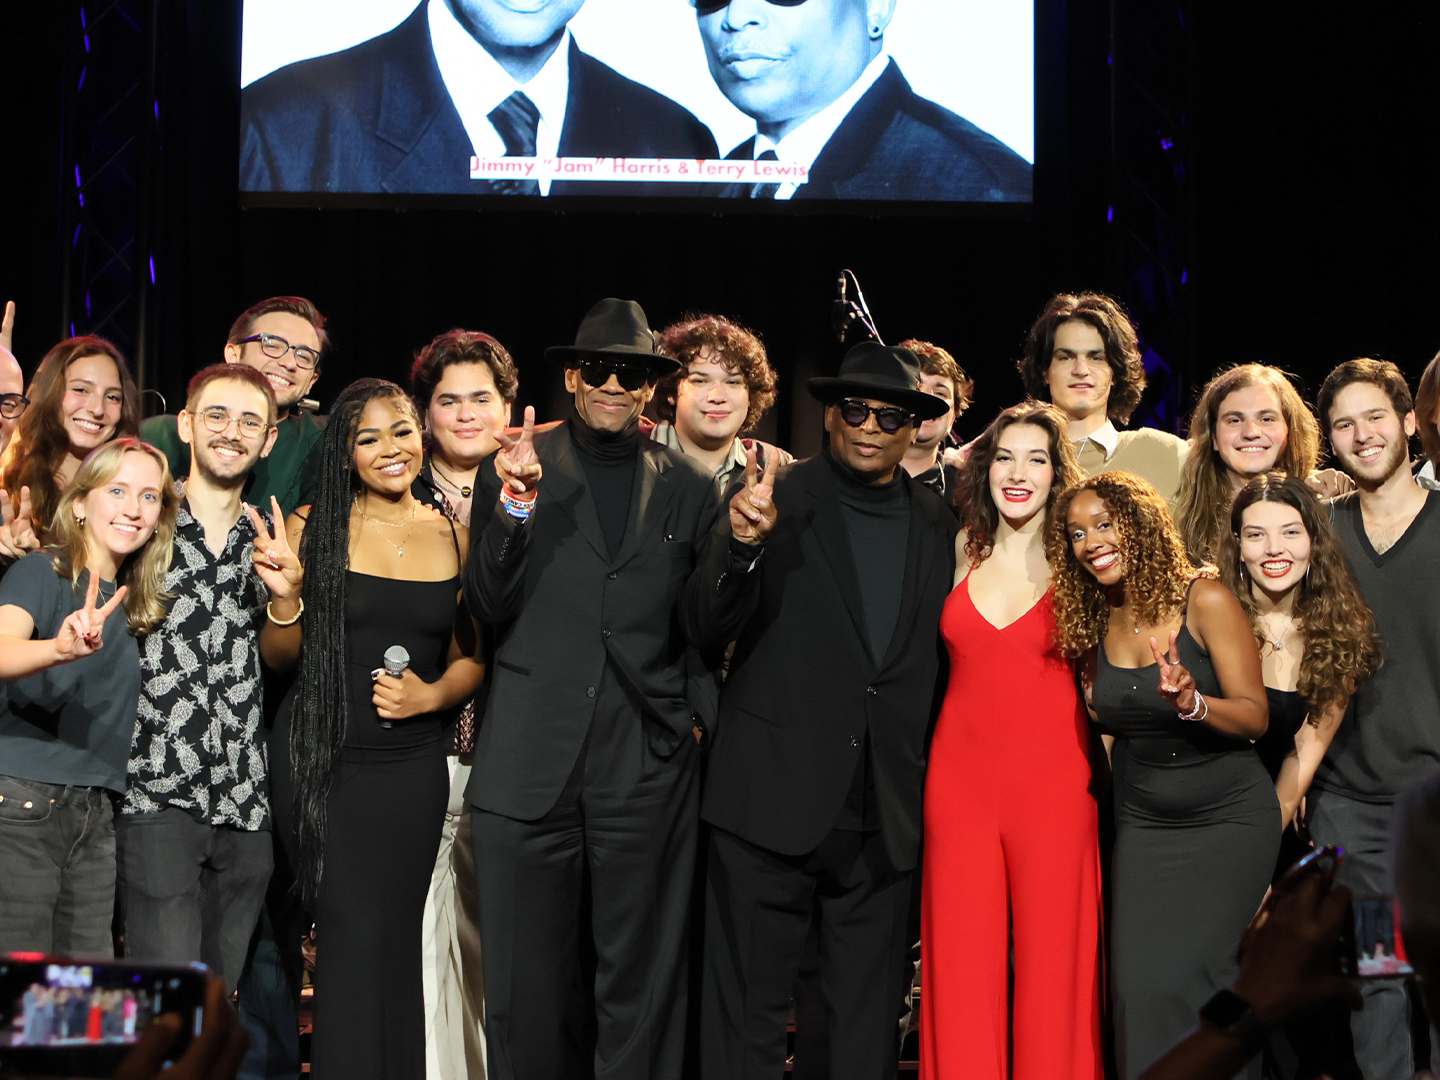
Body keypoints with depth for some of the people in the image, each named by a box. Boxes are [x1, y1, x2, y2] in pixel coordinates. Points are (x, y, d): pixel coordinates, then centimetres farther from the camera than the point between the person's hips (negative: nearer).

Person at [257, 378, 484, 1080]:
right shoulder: (314, 526, 0)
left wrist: (432, 693, -7)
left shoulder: (453, 537, 7)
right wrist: (286, 596, -15)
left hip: (414, 761, 2)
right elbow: (280, 656, 4)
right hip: (323, 757, -2)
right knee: (351, 939, -6)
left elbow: (471, 657, 12)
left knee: (398, 942, 4)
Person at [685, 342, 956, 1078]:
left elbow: (936, 661, 13)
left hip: (885, 816, 4)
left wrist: (932, 783, 5)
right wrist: (742, 543, -28)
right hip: (774, 800, -4)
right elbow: (706, 630, -10)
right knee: (747, 1016, 1)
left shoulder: (935, 525, 9)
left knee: (867, 1020, 12)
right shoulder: (776, 500, -3)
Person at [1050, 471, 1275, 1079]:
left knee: (1186, 977, -15)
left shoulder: (1205, 601, -11)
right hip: (1143, 825, 4)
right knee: (1137, 982, -6)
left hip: (1229, 819, -4)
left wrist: (1192, 703, -30)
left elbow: (1253, 717, -14)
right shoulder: (1089, 624, 4)